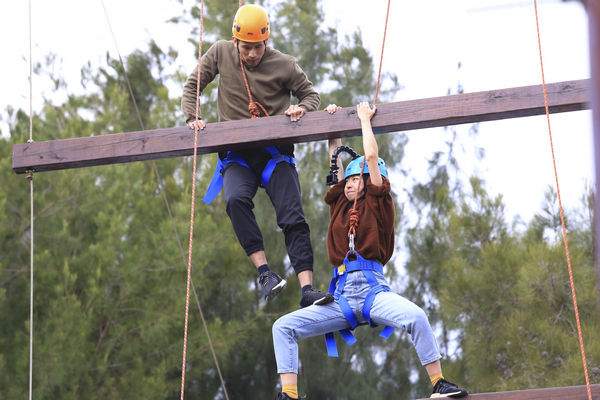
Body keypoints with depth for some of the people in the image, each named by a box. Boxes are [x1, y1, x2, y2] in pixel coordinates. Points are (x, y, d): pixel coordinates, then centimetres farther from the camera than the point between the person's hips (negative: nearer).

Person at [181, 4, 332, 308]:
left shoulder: (283, 65, 0)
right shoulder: (221, 53, 3)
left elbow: (311, 94, 12)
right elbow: (192, 86, 13)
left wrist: (302, 108, -10)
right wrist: (192, 118, -4)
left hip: (275, 152, 0)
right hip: (237, 156, 0)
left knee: (293, 217, -16)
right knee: (236, 200, -32)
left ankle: (307, 290, -22)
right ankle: (264, 272, -32)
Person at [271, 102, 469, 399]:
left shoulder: (377, 204, 10)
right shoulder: (340, 205, 22)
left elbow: (371, 156, 7)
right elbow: (336, 163, 29)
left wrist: (365, 118, 18)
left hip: (372, 290, -5)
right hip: (341, 297, 5)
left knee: (415, 316, -33)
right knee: (283, 326, -9)